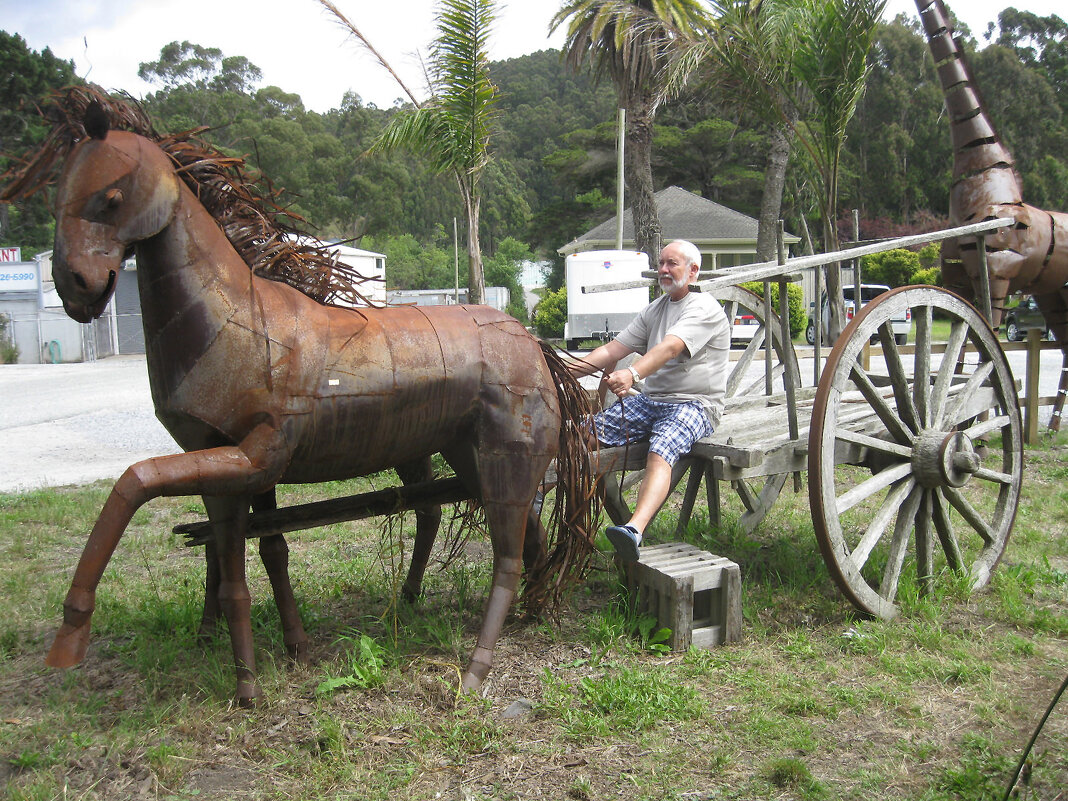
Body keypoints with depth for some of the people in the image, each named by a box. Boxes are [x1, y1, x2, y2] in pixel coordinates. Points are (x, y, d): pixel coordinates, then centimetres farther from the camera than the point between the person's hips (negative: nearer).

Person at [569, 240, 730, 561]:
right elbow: (613, 349, 12)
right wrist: (569, 370, -3)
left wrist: (632, 374, -43)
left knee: (661, 451, -36)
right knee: (588, 430, -13)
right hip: (650, 399, 8)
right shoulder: (655, 309, 19)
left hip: (694, 404, -7)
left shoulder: (704, 308, -6)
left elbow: (669, 348, -26)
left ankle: (635, 530, -58)